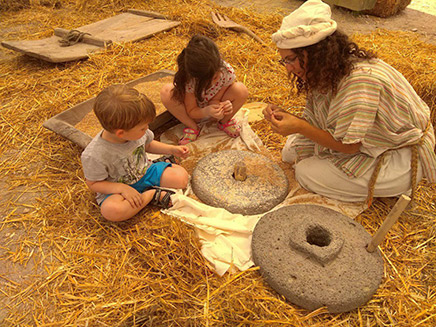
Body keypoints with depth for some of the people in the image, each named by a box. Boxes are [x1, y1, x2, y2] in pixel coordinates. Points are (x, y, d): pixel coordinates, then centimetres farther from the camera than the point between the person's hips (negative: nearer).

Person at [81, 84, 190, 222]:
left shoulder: (136, 131, -13)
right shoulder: (94, 155, -29)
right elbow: (93, 183, -16)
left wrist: (172, 149, -1)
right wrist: (123, 188, -30)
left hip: (145, 173, 3)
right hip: (118, 187, -3)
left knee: (181, 177, -15)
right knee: (110, 210, -37)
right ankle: (152, 194, -19)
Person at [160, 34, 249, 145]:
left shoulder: (227, 71, -30)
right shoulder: (187, 81, -33)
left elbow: (214, 100, -19)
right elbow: (191, 111, -22)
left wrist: (221, 106, -44)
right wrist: (206, 111, -45)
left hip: (214, 109, 1)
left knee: (241, 90, -29)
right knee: (166, 92, -30)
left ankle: (225, 121, -1)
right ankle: (192, 127, -11)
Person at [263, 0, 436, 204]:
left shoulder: (360, 79, -33)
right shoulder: (324, 73, -7)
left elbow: (349, 146, -27)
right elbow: (316, 124, -2)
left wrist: (299, 127, -29)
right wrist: (284, 116, -18)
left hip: (400, 160, -8)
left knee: (306, 172, -17)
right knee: (291, 152, 4)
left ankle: (391, 188, 0)